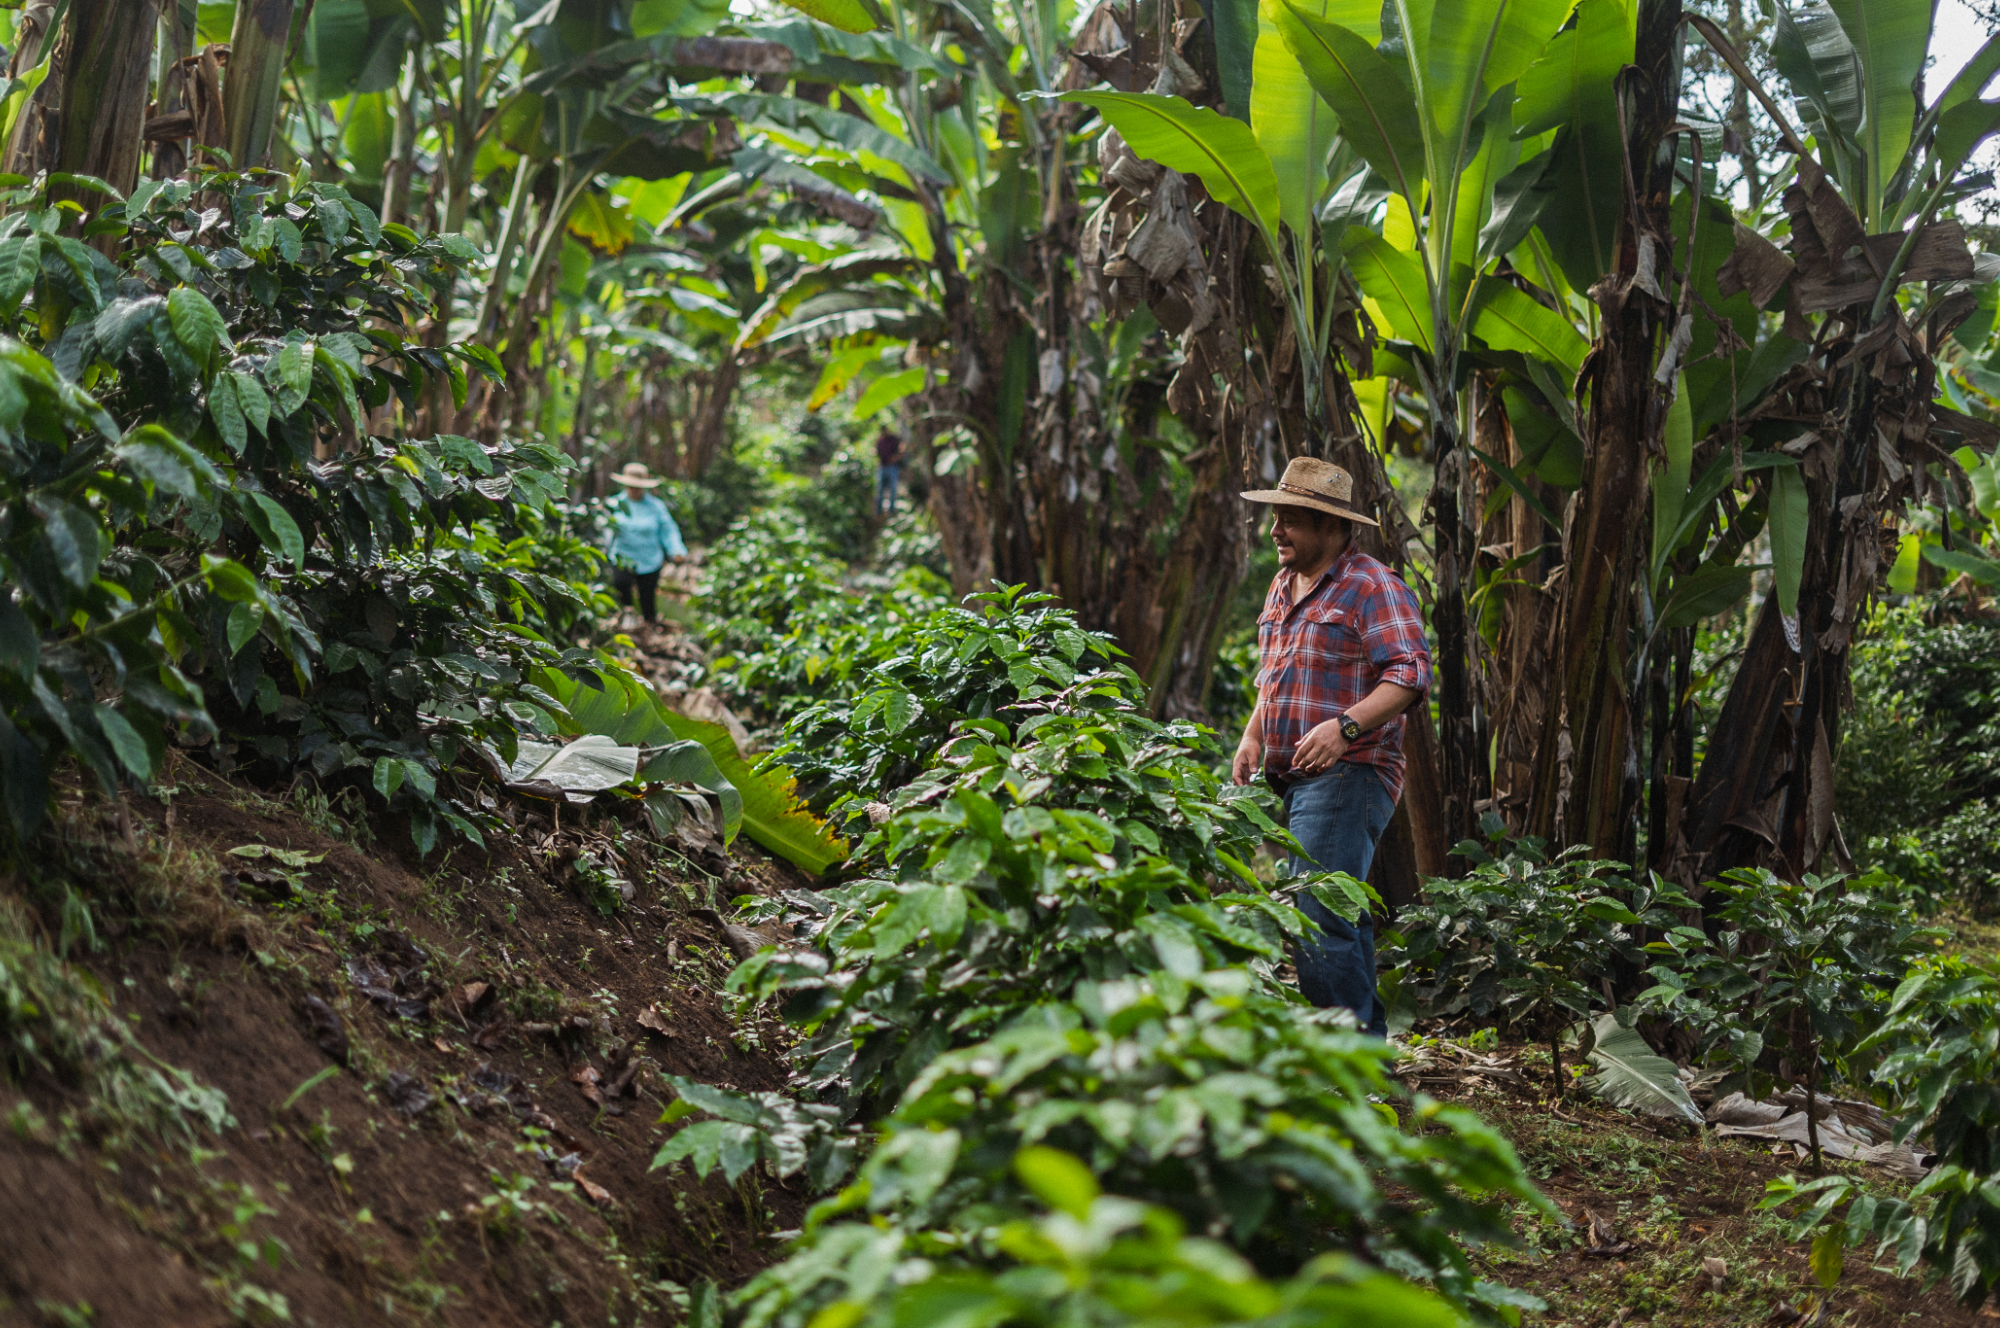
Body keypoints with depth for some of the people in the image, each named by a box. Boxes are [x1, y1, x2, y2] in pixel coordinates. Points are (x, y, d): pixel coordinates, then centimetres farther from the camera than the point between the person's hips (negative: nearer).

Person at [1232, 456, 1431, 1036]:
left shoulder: (1372, 587, -8)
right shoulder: (1283, 586, 19)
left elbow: (1410, 674, -17)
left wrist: (1345, 727, -28)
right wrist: (1253, 736, 14)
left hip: (1346, 775, -9)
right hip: (1291, 781, 9)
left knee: (1319, 924, -17)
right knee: (1344, 922, 14)